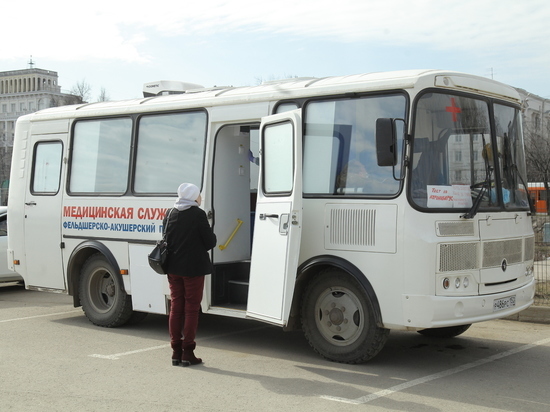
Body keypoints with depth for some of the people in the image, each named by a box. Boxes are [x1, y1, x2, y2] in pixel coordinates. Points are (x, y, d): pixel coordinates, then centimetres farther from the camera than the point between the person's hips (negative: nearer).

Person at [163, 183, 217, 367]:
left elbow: (167, 240, 12)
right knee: (191, 310, 2)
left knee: (176, 308, 11)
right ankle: (187, 353, 3)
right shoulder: (198, 215, -12)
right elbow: (210, 242, -9)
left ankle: (176, 352, 15)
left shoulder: (169, 214, 5)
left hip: (173, 268, 5)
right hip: (193, 268, -5)